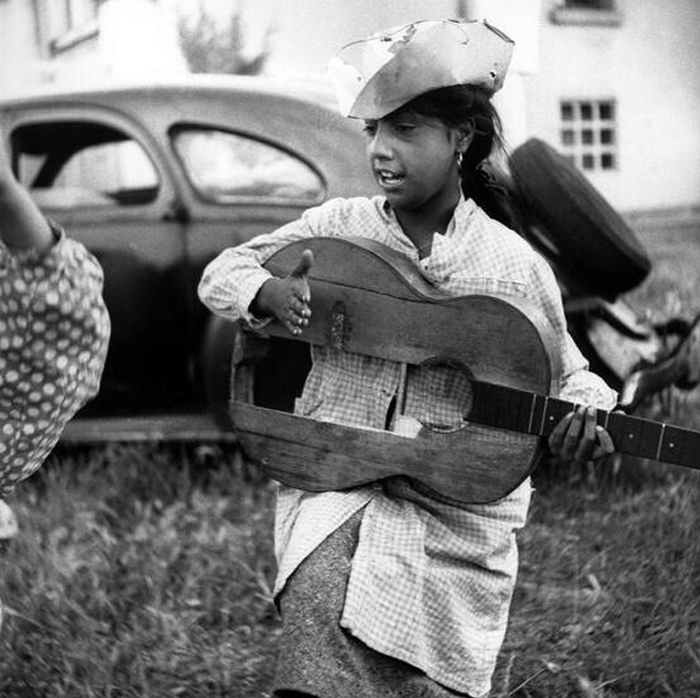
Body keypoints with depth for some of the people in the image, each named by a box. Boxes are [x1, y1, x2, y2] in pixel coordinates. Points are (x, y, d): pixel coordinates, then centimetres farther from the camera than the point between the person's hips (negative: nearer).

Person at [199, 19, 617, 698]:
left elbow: (564, 371, 10)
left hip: (459, 503, 0)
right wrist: (270, 294, -15)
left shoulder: (513, 263, -2)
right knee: (321, 596, -27)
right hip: (333, 482, 1)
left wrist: (585, 413, -13)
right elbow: (222, 272, 7)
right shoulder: (336, 226, 1)